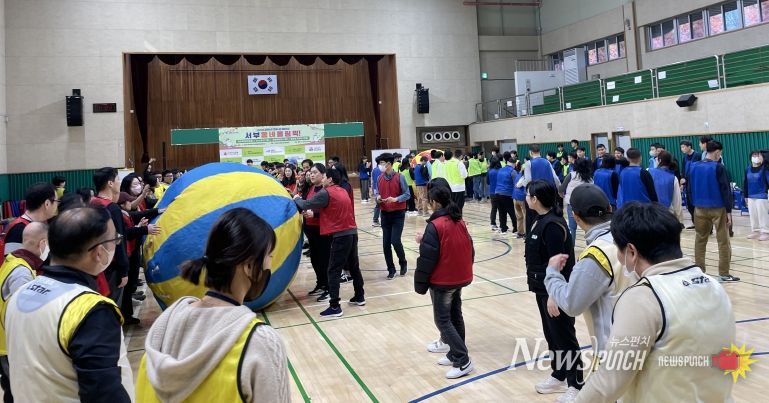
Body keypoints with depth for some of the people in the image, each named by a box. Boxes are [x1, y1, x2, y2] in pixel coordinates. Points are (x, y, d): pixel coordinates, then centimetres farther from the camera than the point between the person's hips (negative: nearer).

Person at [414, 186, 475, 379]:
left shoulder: (435, 226, -18)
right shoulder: (460, 222, 5)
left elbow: (427, 258, -19)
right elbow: (469, 250, 13)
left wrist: (420, 284, -9)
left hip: (442, 281, -8)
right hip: (461, 278, 8)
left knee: (442, 320, 0)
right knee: (455, 317, 17)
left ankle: (463, 361, -4)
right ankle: (455, 354, 25)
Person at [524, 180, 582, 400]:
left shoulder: (553, 225, -23)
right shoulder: (540, 219, 6)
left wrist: (553, 295, -23)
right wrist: (533, 279, 21)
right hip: (543, 287, 9)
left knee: (564, 337, 3)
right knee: (551, 334, 19)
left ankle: (576, 385, 16)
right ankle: (558, 376, 34)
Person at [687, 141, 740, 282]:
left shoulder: (694, 167, 4)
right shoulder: (718, 167, -10)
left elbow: (690, 190, 8)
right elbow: (725, 190, -10)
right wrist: (729, 210, -6)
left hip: (700, 209, 5)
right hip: (718, 209, -4)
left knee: (700, 240, 13)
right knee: (723, 242, 3)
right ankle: (724, 273, 4)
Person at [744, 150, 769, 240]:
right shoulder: (748, 169, 8)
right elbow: (745, 183, 13)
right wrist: (745, 196, 14)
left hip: (762, 197, -6)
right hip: (751, 197, 6)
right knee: (753, 215, 12)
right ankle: (755, 231, 23)